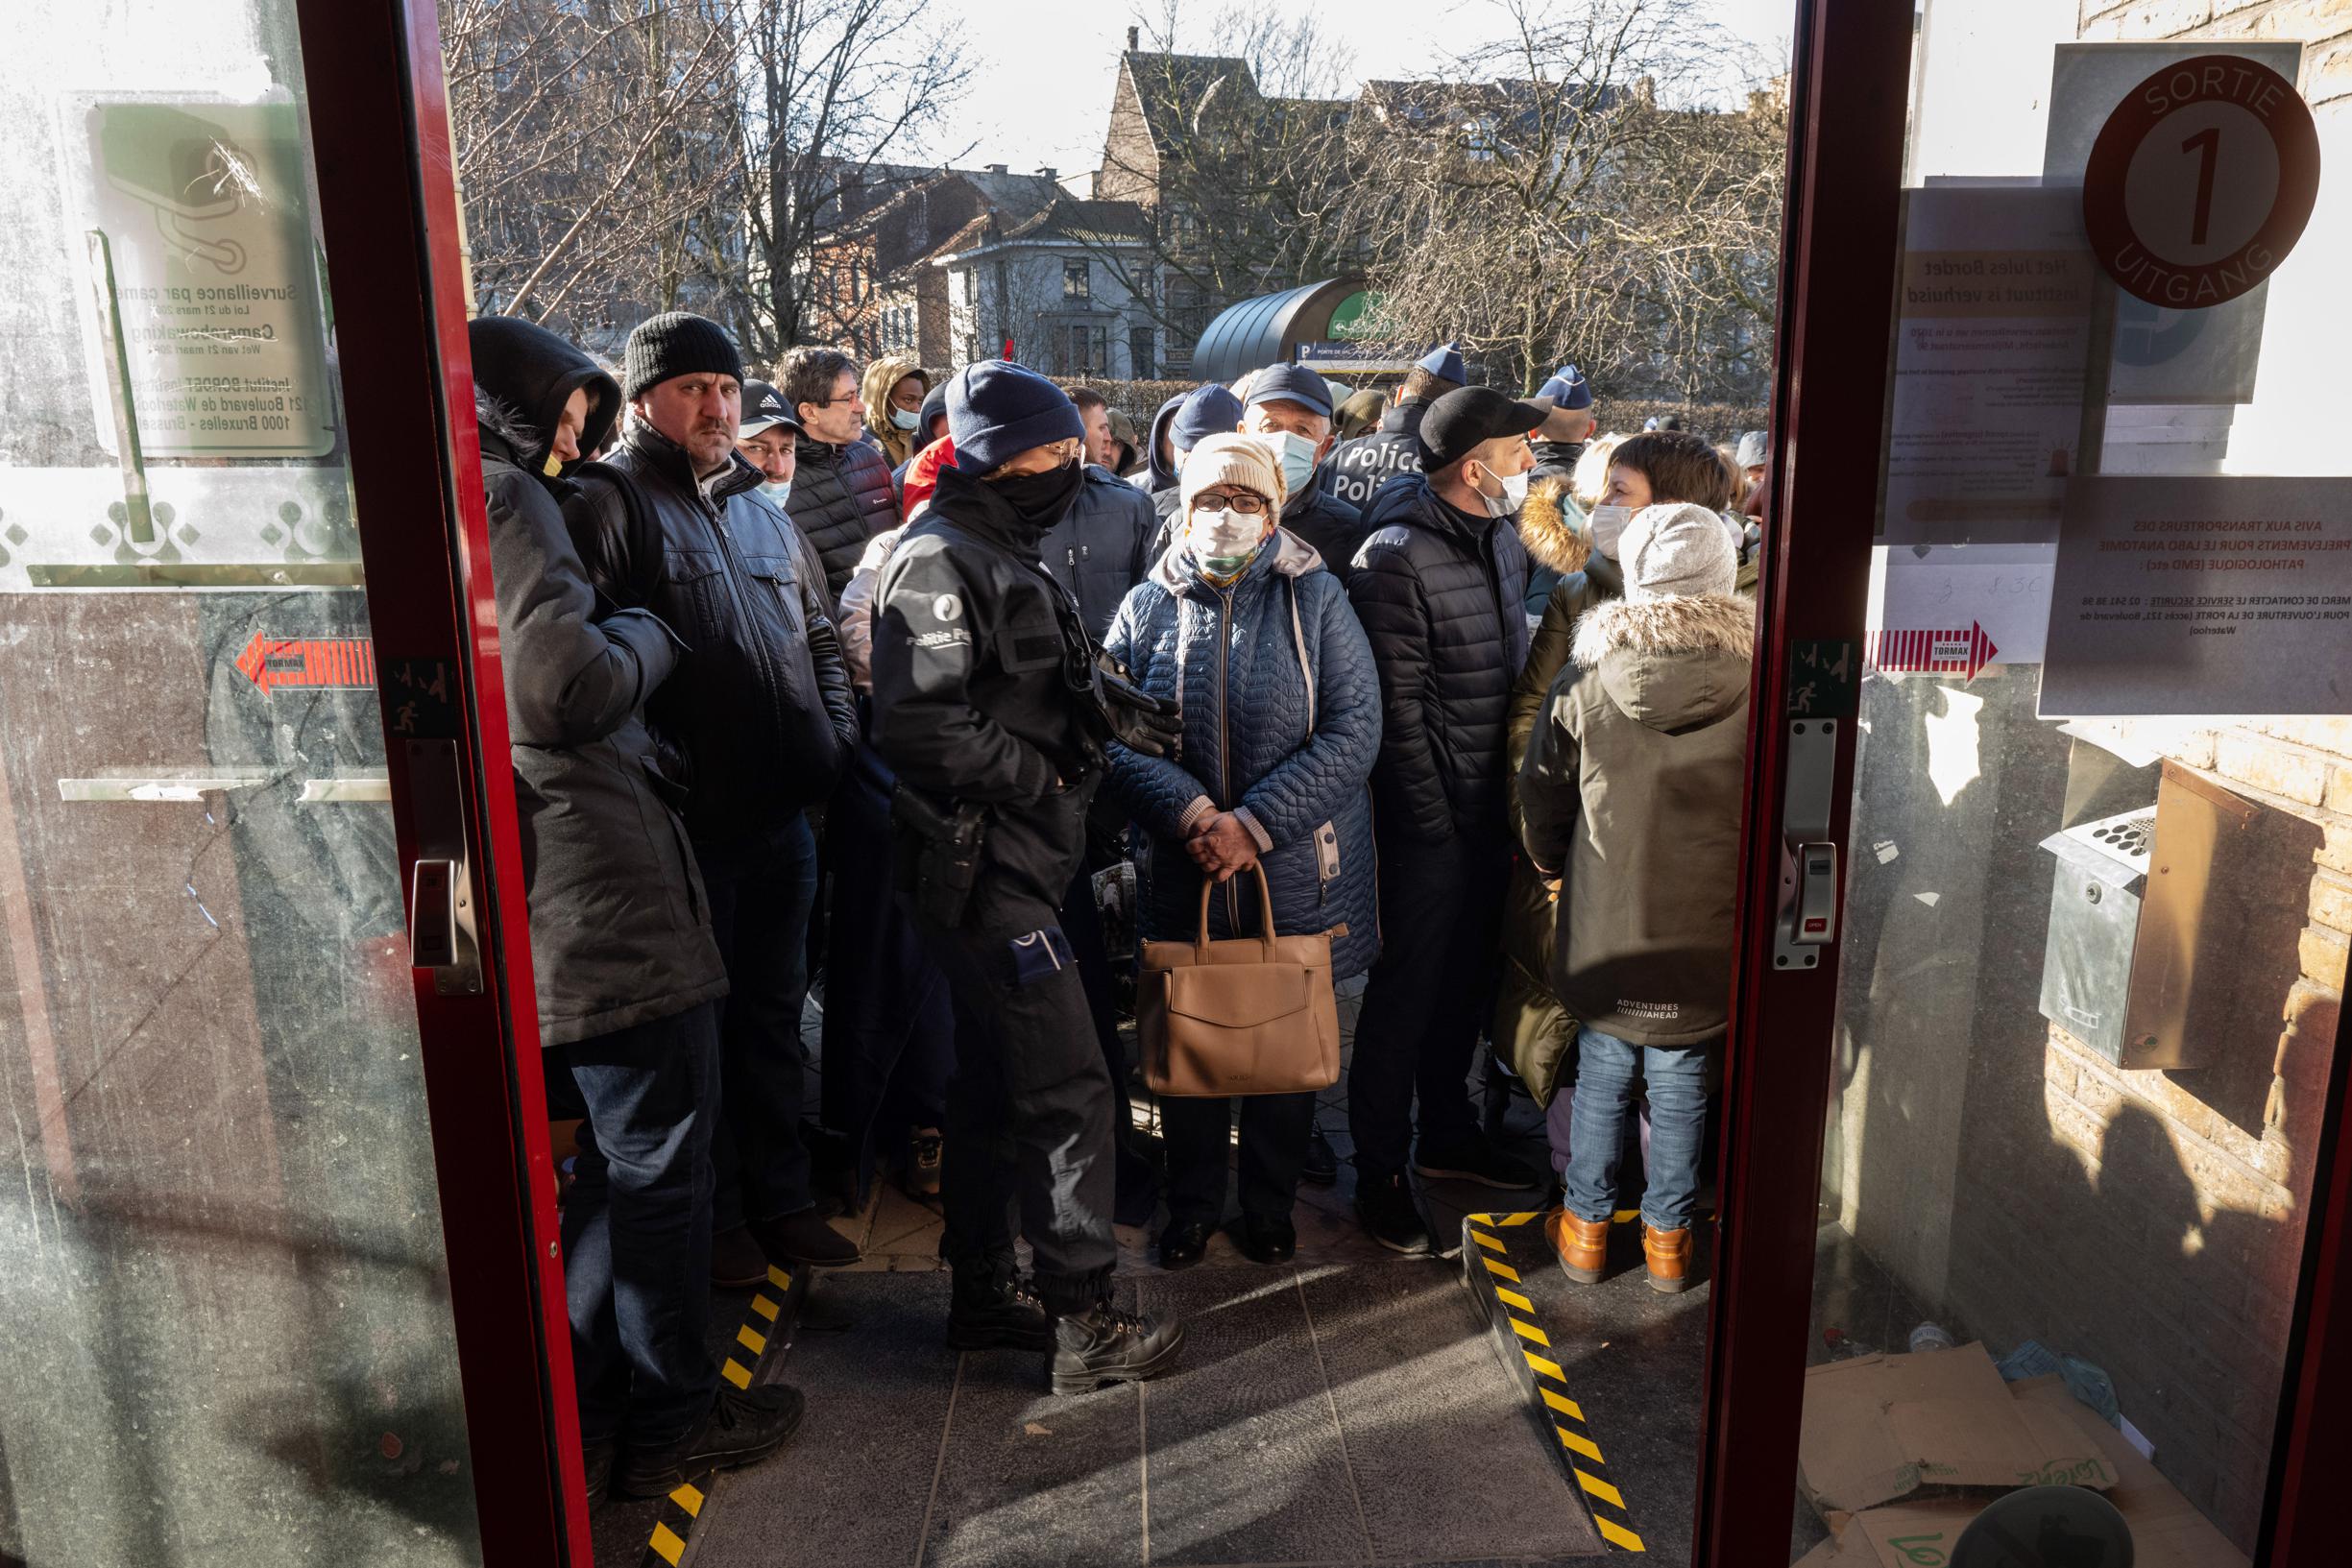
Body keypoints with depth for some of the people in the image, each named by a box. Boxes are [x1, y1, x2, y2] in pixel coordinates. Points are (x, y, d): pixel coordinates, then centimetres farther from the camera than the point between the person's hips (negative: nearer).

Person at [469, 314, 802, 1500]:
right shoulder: (499, 496, -12)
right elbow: (564, 688, -22)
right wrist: (643, 635, -4)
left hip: (533, 898, 10)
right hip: (595, 892, -10)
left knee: (622, 1153, 21)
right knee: (659, 1158, 4)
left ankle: (581, 1412, 31)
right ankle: (670, 1419, 19)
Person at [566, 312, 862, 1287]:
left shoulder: (761, 510, 17)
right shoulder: (608, 503, -7)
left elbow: (819, 633, 23)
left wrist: (837, 734, 10)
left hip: (783, 811, 7)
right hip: (689, 820, -7)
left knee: (773, 1012, 16)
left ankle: (780, 1197, 30)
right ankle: (713, 1215, 22)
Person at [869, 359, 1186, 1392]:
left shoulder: (1002, 559, 18)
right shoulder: (938, 563, -15)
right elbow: (916, 722, -27)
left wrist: (1106, 710, 9)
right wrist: (1040, 775, -18)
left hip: (1008, 864, 10)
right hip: (980, 867, -10)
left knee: (993, 1082, 16)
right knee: (1068, 1089, -5)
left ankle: (983, 1295, 29)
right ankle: (1081, 1323, 7)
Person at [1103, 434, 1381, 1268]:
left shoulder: (1316, 601, -3)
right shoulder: (1148, 606, 3)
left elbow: (1353, 731, -10)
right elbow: (1113, 730, -3)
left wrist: (1255, 823, -18)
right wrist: (1188, 811, -20)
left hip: (1295, 872, -1)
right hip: (1179, 876, 1)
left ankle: (1271, 1205, 35)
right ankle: (1192, 1205, 34)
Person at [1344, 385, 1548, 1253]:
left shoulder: (1504, 537, 8)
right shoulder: (1397, 554, -18)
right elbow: (1396, 709, -19)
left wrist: (1515, 797, 12)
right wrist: (1435, 824, -16)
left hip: (1491, 813, 8)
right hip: (1428, 821, -8)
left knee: (1466, 984, 20)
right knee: (1404, 994, 3)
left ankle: (1448, 1134, 38)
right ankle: (1379, 1171, 18)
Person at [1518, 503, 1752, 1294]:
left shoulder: (1583, 686, -12)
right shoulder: (1756, 687, -11)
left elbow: (1542, 795, 0)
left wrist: (1554, 867, 19)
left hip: (1607, 931, 0)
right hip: (1707, 936, 0)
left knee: (1601, 1081, 15)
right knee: (1681, 1087, 14)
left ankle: (1585, 1228, 29)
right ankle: (1668, 1237, 29)